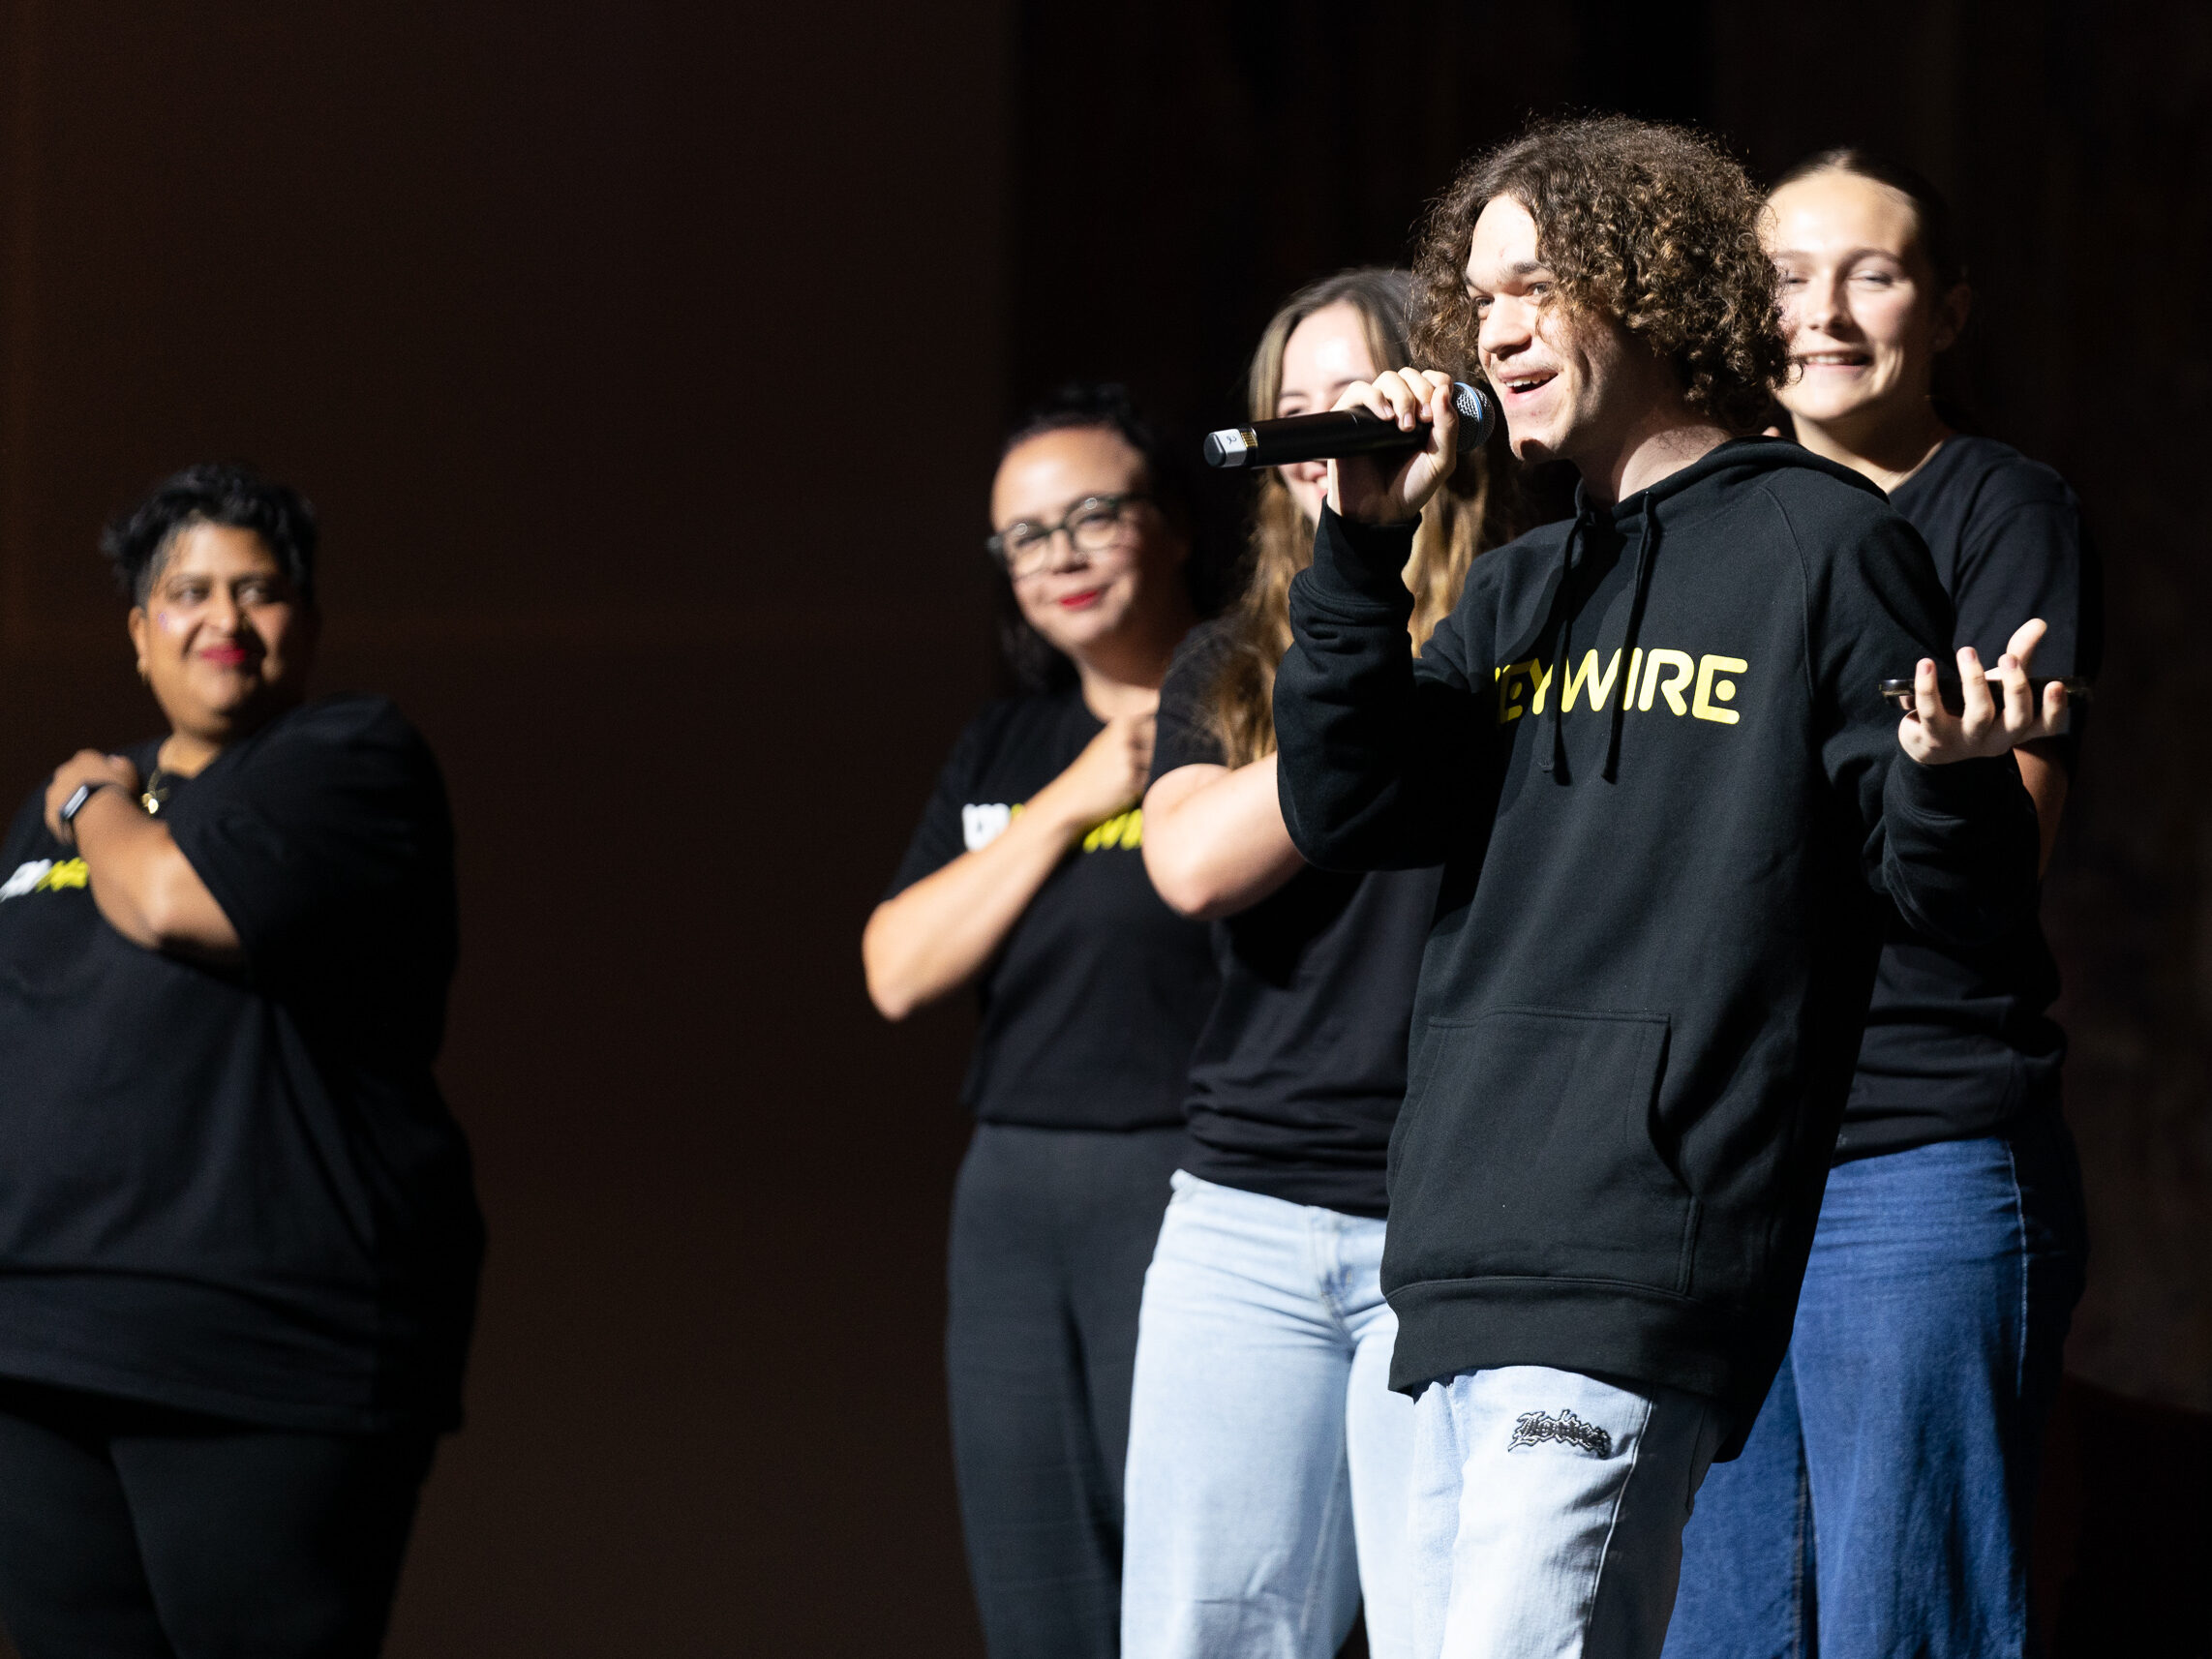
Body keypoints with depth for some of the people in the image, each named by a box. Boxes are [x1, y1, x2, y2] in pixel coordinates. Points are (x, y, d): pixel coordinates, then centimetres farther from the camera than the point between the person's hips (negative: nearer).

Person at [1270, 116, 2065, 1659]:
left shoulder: (1821, 544, 0)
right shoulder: (1525, 590, 20)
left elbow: (1958, 885, -2)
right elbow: (1346, 808, 10)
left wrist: (1952, 778, -25)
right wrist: (1362, 550, 1)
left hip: (1637, 1271, -8)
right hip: (1468, 1267, 8)